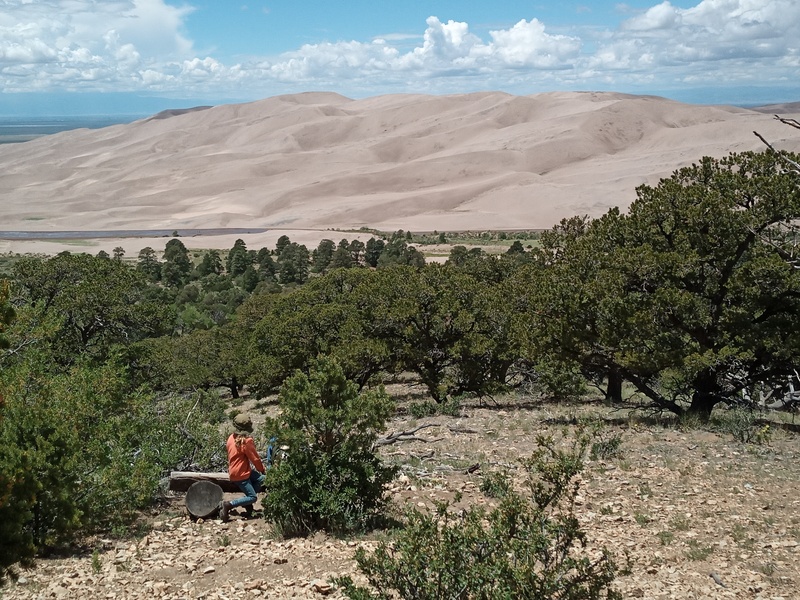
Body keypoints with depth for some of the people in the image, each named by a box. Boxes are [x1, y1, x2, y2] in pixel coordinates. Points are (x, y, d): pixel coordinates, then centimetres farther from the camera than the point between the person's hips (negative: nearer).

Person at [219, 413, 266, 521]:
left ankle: (246, 502, 11)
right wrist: (262, 469, 8)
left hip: (233, 471, 9)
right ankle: (228, 504, -14)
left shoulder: (231, 438, 3)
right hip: (241, 474, -9)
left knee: (260, 479, 14)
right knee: (253, 497, -4)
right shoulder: (246, 441, -20)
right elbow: (255, 458, -12)